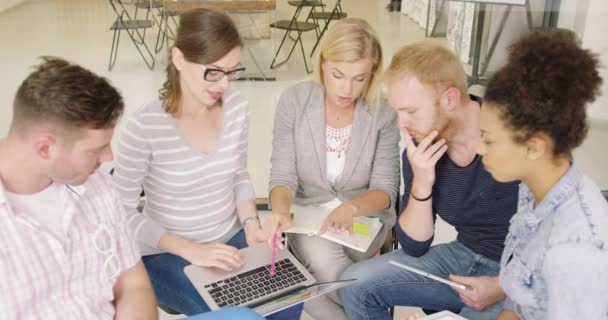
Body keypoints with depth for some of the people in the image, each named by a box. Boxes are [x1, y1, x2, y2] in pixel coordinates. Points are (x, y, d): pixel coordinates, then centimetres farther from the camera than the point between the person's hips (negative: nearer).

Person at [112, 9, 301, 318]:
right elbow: (123, 213, -14)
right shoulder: (145, 125, -22)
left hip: (231, 239, 4)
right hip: (167, 254, -4)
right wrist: (191, 249, -22)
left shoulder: (237, 107, -7)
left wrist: (251, 224, -9)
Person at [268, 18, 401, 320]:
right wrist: (281, 211, -33)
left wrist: (350, 208, -32)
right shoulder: (294, 100, -11)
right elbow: (283, 176, -10)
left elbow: (386, 189, -10)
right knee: (323, 259, -30)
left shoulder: (383, 113, -12)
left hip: (365, 215, 0)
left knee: (327, 267, -29)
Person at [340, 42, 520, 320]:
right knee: (357, 284, -3)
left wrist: (506, 286, -20)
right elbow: (414, 246, -4)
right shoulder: (420, 151, -7)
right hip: (464, 256, 6)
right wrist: (421, 183, -19)